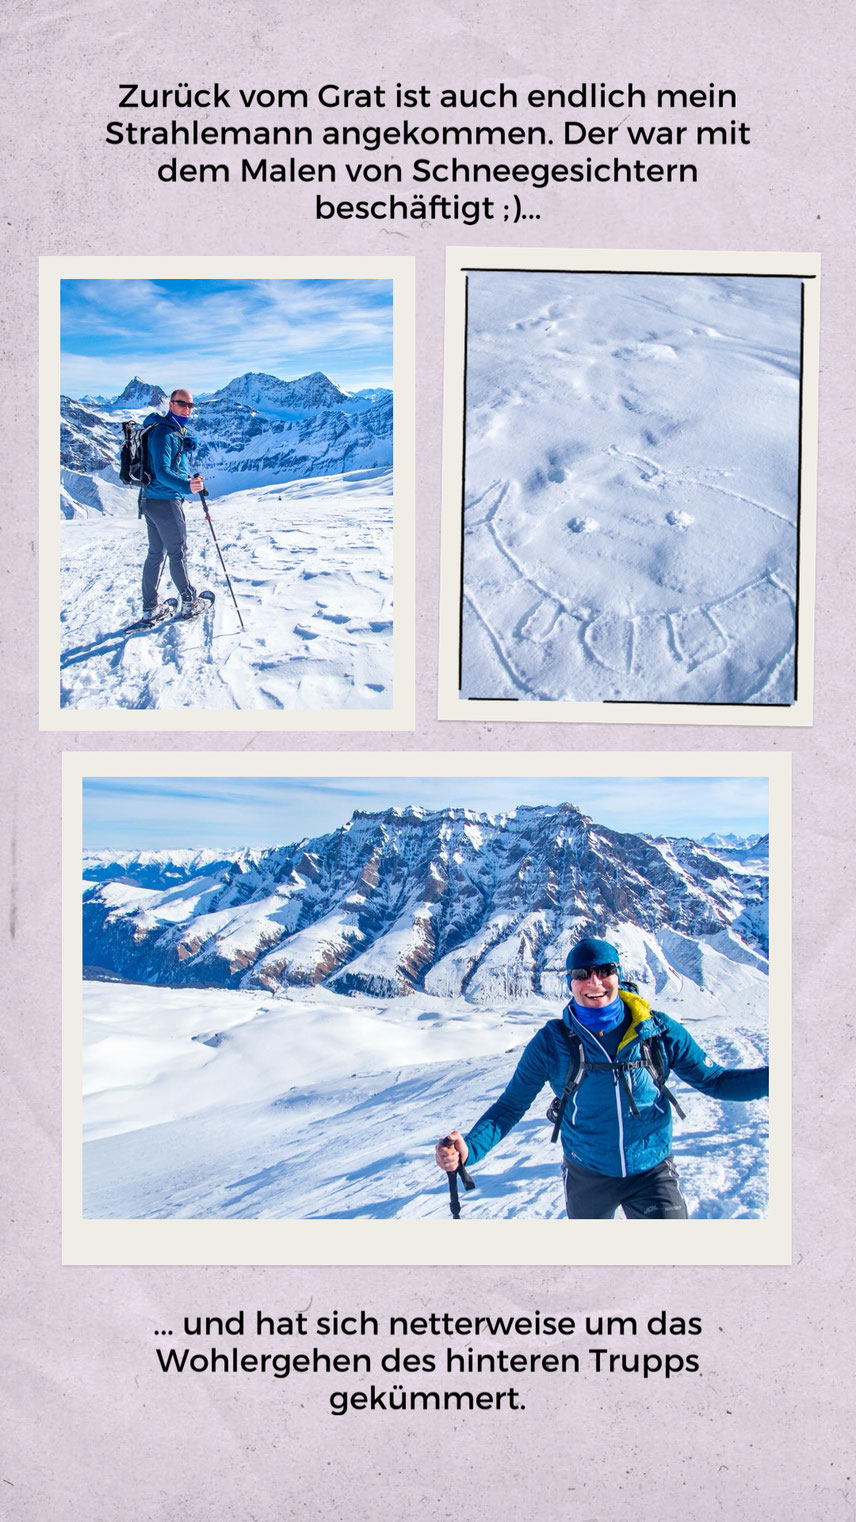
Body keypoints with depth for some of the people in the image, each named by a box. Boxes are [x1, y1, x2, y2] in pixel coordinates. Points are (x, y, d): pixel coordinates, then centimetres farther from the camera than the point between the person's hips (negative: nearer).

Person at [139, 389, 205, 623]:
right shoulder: (164, 433, -17)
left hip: (151, 500, 10)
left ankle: (150, 609, 14)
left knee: (156, 553, 10)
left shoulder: (178, 432, 15)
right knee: (178, 553, 2)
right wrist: (186, 485, -44)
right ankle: (189, 601, 13)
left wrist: (190, 478, 19)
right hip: (165, 500, -10)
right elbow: (162, 472, -29)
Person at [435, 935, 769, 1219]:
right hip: (587, 1177, 1)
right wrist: (468, 1148, -24)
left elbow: (713, 1080, -1)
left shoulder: (659, 1031, -10)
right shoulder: (551, 1043, -11)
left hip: (652, 1172, 0)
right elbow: (511, 1104, -6)